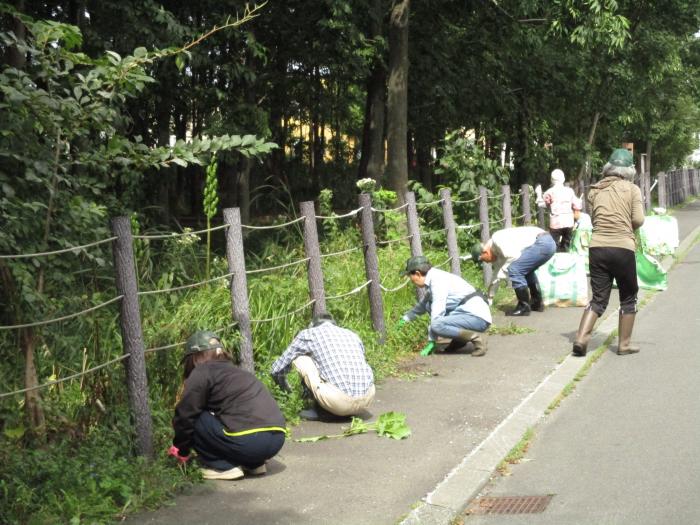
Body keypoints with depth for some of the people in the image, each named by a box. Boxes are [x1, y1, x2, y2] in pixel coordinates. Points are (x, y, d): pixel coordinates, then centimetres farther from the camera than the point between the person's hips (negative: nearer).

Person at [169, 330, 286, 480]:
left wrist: (182, 451, 22)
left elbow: (185, 416, 5)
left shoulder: (202, 372, 4)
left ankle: (222, 467, 3)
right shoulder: (236, 371, 28)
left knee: (194, 421, 7)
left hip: (248, 442, -8)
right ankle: (253, 463, 19)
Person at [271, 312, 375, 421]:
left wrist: (284, 386, 43)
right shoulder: (353, 335, 25)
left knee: (299, 357, 13)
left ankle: (319, 408, 13)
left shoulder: (308, 334, 13)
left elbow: (276, 369, 20)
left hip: (339, 400, -4)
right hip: (367, 399, 4)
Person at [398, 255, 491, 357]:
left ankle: (477, 338, -16)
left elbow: (437, 312, -18)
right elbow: (422, 306, 35)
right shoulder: (432, 280, 16)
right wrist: (405, 318, 44)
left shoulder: (437, 280, -13)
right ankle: (460, 340, 11)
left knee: (437, 325, -28)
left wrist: (431, 342, -14)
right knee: (429, 305, 12)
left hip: (478, 318, -10)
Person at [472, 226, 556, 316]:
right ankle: (537, 303, 33)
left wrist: (503, 270, -3)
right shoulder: (497, 251, 22)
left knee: (514, 270, -12)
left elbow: (514, 257, -17)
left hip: (543, 243, -11)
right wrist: (489, 298, 36)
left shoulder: (497, 239, -8)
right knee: (526, 270, 30)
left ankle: (524, 307, -3)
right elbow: (497, 274, 31)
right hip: (548, 242, 11)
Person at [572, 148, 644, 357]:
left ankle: (581, 338, -5)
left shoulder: (594, 190, 10)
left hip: (597, 247, 3)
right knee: (628, 298, 14)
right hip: (622, 248, -3)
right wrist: (627, 228, 12)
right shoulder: (631, 189, 0)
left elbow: (593, 218, 8)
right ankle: (624, 344, 17)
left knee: (598, 298, 10)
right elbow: (639, 220, -6)